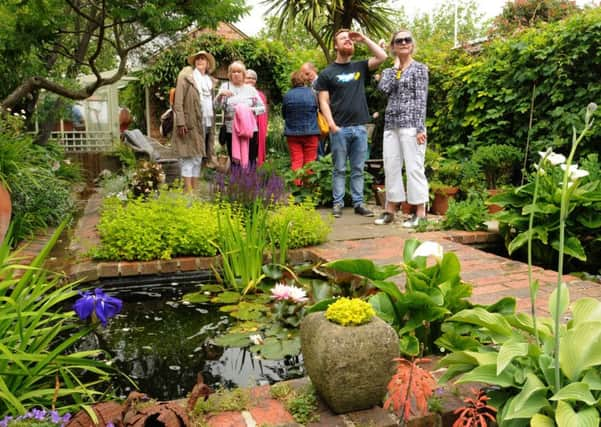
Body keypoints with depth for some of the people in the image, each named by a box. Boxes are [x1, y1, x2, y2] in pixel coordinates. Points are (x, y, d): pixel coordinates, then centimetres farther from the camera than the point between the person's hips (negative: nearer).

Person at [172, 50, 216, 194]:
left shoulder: (209, 80, 19)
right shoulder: (186, 76, 0)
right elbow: (178, 101, -7)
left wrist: (212, 125, 11)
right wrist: (180, 122, -16)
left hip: (205, 124, 6)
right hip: (190, 123, -6)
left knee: (198, 157, 9)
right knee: (189, 157, -5)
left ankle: (195, 190, 14)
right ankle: (188, 191, -3)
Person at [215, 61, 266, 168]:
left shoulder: (251, 89, 10)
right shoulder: (225, 86, 8)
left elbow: (262, 108, 8)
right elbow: (217, 106, -4)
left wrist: (251, 110, -11)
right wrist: (221, 94, -23)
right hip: (231, 130, 0)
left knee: (251, 161, -1)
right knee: (234, 161, 4)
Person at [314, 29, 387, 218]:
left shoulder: (360, 67, 12)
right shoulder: (327, 73, 3)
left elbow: (382, 56, 3)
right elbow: (324, 102, -2)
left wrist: (364, 38, 3)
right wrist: (332, 126, -12)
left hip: (360, 127, 3)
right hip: (339, 129, -3)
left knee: (358, 169, 8)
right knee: (340, 169, 3)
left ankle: (358, 203, 14)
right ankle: (338, 203, 9)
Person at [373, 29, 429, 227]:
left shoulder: (419, 68, 3)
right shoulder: (390, 70, 17)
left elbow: (421, 99, -5)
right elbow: (383, 88, -4)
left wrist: (420, 128, -14)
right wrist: (395, 67, 2)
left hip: (411, 123, -5)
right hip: (391, 124, 6)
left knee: (414, 167, -6)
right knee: (390, 166, 6)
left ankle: (420, 212, -1)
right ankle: (390, 209, 14)